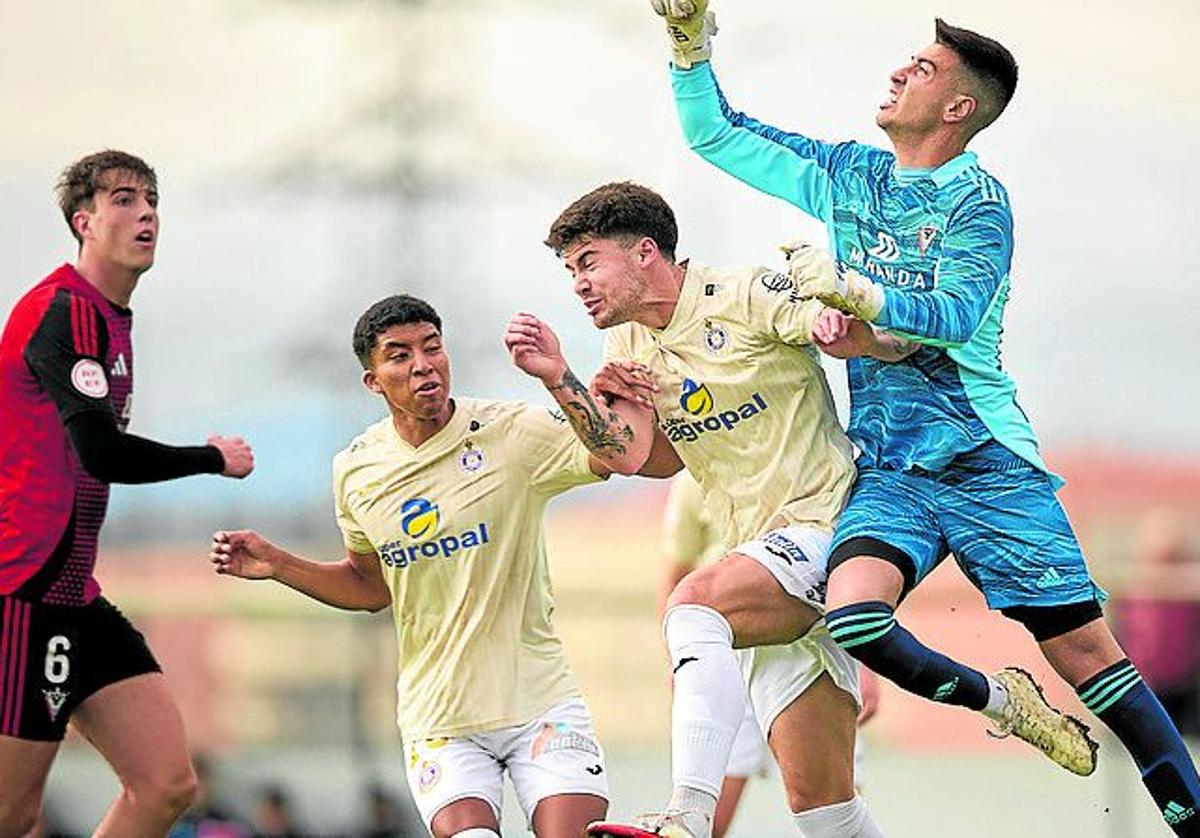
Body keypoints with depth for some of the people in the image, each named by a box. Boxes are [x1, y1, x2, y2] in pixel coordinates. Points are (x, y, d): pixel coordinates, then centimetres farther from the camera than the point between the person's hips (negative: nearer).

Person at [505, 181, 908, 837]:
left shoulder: (748, 297, -8)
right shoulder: (629, 346, 12)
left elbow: (893, 339, -12)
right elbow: (628, 455, -4)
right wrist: (557, 378, -15)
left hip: (823, 529, -8)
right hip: (767, 563, 8)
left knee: (695, 604, -32)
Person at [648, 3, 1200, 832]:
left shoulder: (977, 200, -3)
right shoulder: (848, 173, 12)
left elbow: (955, 317, -19)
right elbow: (715, 133, 18)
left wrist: (853, 292, -33)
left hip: (985, 461, -4)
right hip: (889, 470, 4)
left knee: (1086, 651, -6)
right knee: (854, 616, -25)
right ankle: (999, 701, -1)